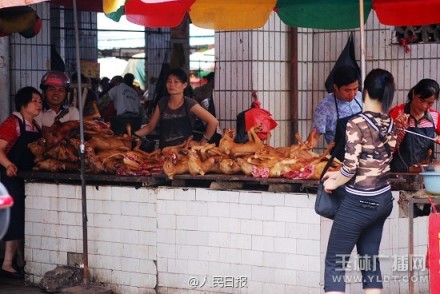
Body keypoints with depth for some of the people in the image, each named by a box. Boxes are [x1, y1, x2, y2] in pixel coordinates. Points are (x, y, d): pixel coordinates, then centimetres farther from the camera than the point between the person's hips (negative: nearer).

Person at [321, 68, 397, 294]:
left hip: (359, 202, -7)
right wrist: (339, 174, 15)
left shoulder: (357, 123, -17)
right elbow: (373, 163, 10)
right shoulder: (390, 125, 4)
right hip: (383, 199, 7)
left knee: (334, 263, 1)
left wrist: (334, 183, 1)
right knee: (370, 259, 15)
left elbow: (351, 166, -18)